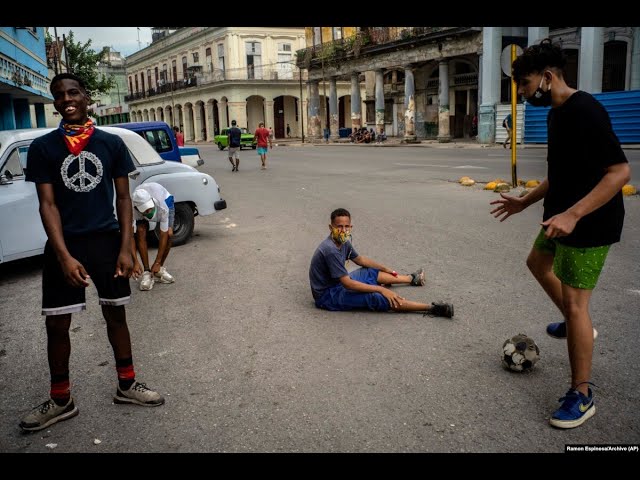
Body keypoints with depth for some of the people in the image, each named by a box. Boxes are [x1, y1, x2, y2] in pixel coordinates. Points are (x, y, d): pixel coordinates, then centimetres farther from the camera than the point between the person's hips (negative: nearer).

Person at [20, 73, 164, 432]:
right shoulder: (43, 147, -1)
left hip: (107, 239, 1)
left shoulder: (111, 143, 1)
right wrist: (65, 256, -17)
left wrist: (125, 248, -6)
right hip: (64, 243, 0)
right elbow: (48, 204, -6)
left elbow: (123, 198, 3)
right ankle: (61, 401, 22)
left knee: (116, 313, 10)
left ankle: (127, 385, 27)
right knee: (57, 324, 4)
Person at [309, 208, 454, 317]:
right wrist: (381, 289, -26)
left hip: (338, 283, 10)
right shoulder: (331, 250, -29)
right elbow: (347, 283, -29)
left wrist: (385, 268, 28)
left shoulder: (343, 242, 0)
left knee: (372, 273, 19)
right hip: (327, 296, -10)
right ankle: (431, 308, -24)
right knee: (375, 298, -23)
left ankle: (412, 279, 44)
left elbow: (360, 259, 20)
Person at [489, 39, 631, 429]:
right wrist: (525, 202, 21)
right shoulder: (556, 114, 8)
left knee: (574, 303, -6)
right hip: (564, 216, 10)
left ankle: (582, 396, 8)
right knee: (538, 262, 29)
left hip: (589, 223, -10)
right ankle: (577, 326, 46)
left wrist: (573, 214, -35)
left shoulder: (585, 111, -22)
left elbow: (620, 171, -27)